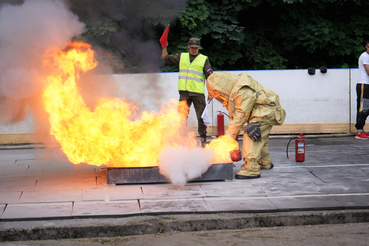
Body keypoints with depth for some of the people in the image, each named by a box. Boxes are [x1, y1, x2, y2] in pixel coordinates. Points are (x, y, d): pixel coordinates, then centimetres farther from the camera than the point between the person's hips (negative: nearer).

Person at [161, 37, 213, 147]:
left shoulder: (204, 59, 7)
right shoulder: (181, 57, 14)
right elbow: (166, 59, 18)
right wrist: (164, 48, 3)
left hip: (198, 93, -2)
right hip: (184, 92, 2)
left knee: (201, 117, -1)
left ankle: (203, 139, 10)